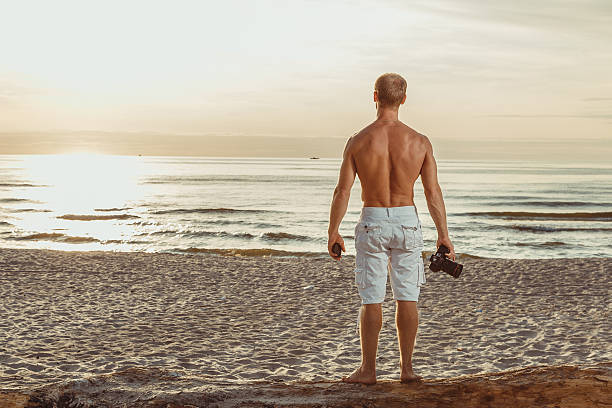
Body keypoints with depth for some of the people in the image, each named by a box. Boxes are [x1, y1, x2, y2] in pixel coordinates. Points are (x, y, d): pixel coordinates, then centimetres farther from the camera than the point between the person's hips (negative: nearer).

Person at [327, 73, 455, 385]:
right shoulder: (419, 142, -5)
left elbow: (342, 191, -7)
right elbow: (433, 193, -3)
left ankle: (368, 370, 13)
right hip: (407, 222, 1)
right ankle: (406, 368, 15)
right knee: (407, 298, 9)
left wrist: (333, 232, 3)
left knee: (372, 300, 6)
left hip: (372, 223, -1)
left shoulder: (357, 141, -9)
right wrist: (443, 235, 3)